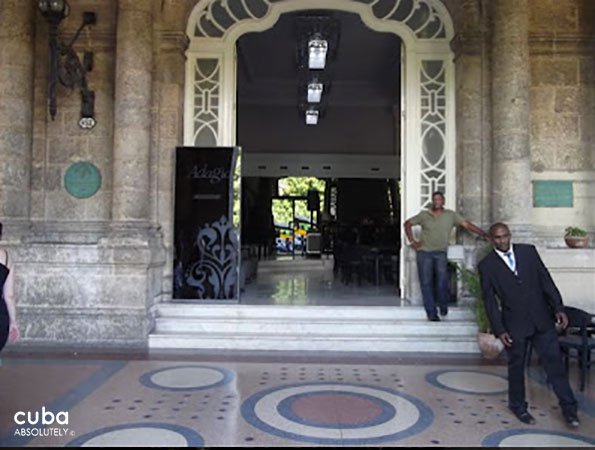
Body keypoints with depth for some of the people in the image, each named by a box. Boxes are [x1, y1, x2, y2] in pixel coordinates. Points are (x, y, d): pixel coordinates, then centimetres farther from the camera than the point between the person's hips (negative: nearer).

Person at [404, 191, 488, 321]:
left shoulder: (451, 215, 4)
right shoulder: (424, 215, 4)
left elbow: (467, 224, -2)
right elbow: (407, 224, 11)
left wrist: (483, 234, -11)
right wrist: (412, 241, 3)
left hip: (440, 253, 0)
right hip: (424, 252, 0)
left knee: (442, 278, -18)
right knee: (426, 282, -2)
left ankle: (443, 305, 5)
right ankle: (431, 313, 5)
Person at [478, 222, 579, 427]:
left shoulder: (528, 251, 2)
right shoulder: (486, 265, -5)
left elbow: (545, 279, 4)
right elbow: (489, 300, -4)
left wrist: (558, 308, -3)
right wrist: (499, 330, -7)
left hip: (542, 319, 2)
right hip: (514, 324, -2)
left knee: (554, 363, 5)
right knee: (516, 367, 12)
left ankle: (569, 408, 19)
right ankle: (518, 405, 31)